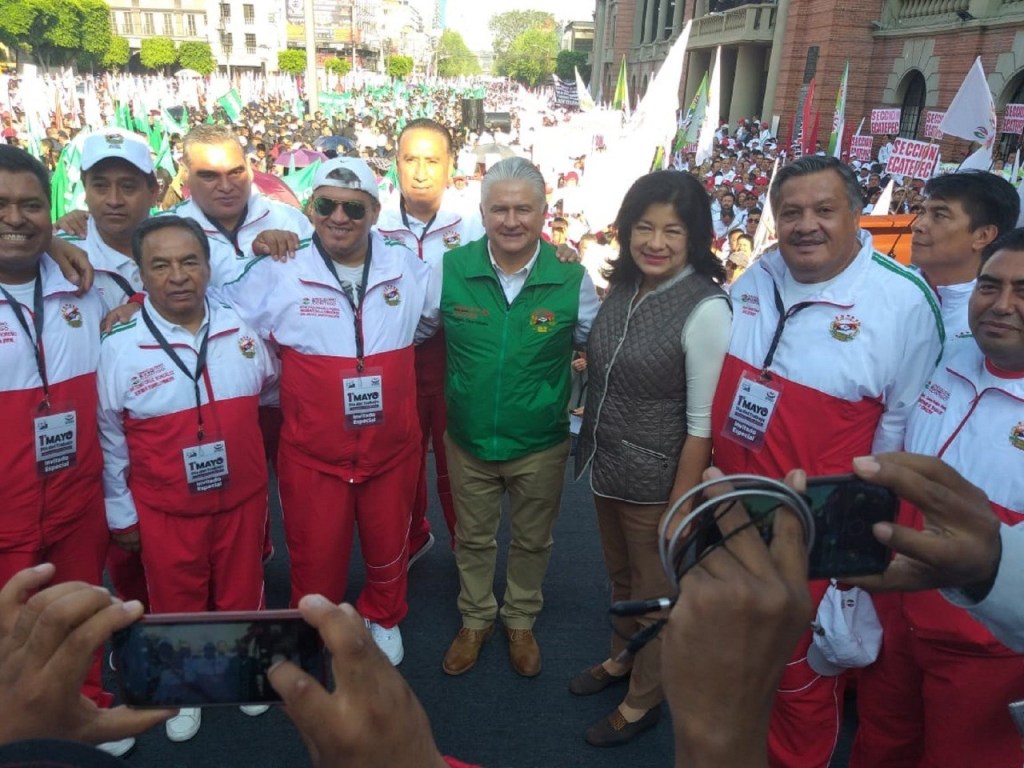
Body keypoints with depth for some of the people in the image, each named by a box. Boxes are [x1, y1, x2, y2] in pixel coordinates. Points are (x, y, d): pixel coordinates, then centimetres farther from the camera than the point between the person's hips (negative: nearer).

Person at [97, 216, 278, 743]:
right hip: (164, 510, -2)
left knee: (241, 593, 20)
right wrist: (121, 514, 0)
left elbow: (269, 385, 13)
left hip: (242, 498, 2)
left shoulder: (242, 330, -8)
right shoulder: (119, 348, -14)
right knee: (176, 603, 18)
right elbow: (110, 441, -5)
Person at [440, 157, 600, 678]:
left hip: (540, 444, 0)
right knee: (473, 537, 21)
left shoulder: (572, 278, -16)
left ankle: (521, 620, 47)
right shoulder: (450, 269, -13)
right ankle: (475, 619, 46)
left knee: (532, 540, 21)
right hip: (468, 439, 1)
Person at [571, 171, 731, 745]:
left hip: (658, 482, -6)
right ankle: (622, 660, 52)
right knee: (622, 578, 26)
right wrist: (594, 452, 12)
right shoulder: (624, 287, -1)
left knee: (656, 594, 17)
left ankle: (644, 700, 40)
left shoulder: (706, 309, -22)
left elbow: (703, 423, -20)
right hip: (608, 470, 6)